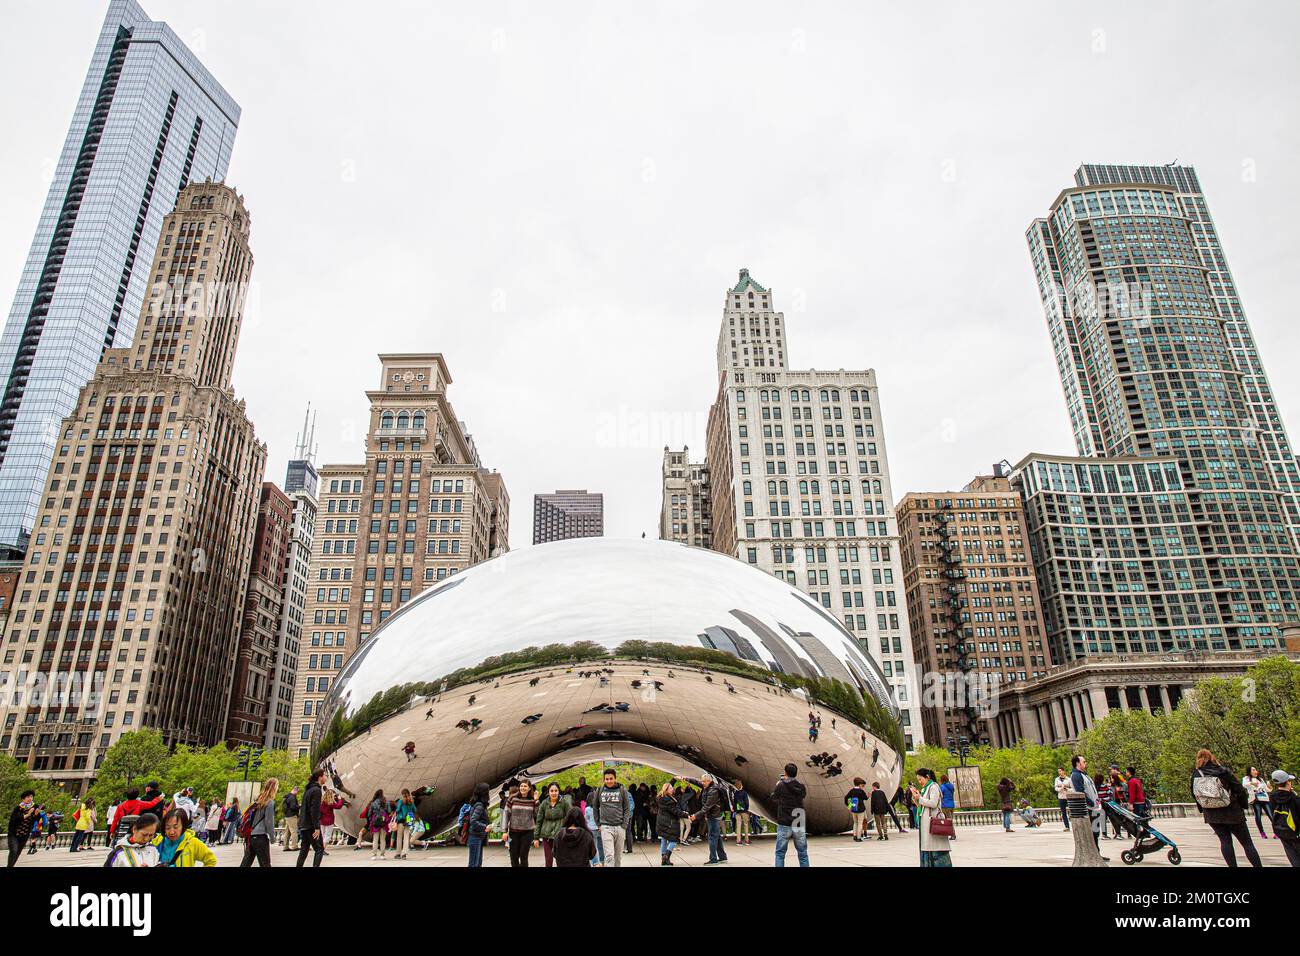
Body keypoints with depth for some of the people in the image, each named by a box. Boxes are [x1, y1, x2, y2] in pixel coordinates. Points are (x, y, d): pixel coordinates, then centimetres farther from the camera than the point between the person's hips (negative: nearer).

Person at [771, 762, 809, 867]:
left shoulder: (781, 786, -8)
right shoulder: (801, 787, 0)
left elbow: (773, 801, 5)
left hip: (784, 825, -3)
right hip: (799, 826, 3)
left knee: (780, 854, 7)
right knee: (803, 854, 12)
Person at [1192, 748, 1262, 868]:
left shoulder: (1195, 775, -2)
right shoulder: (1223, 772, -10)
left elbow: (1195, 794, 5)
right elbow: (1239, 790, -8)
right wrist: (1243, 805, 8)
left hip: (1211, 815, 2)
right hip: (1231, 813, -2)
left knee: (1225, 841, 13)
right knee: (1247, 842, 10)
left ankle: (1232, 865, 8)